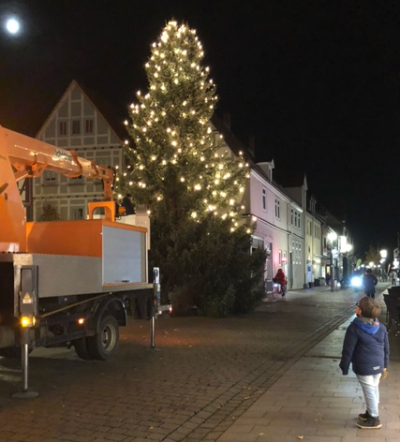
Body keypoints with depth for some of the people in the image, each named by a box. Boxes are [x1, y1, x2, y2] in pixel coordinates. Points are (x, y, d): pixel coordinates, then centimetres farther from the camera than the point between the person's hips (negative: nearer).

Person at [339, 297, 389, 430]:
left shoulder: (355, 328, -17)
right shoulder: (381, 327, 2)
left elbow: (348, 350, -13)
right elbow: (386, 348, 10)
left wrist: (344, 367, -4)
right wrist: (384, 366, 20)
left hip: (363, 367, -6)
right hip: (378, 365, 6)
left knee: (369, 391, 6)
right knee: (374, 389, 20)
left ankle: (374, 419, 19)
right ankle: (371, 413, 37)